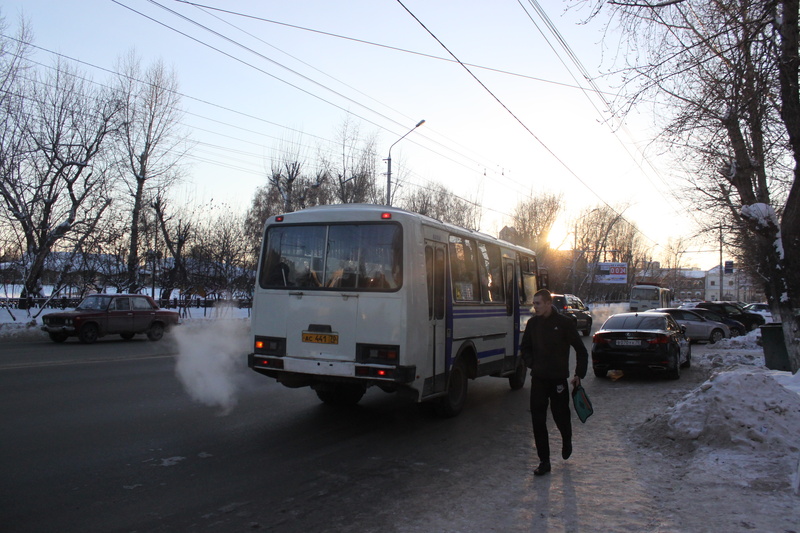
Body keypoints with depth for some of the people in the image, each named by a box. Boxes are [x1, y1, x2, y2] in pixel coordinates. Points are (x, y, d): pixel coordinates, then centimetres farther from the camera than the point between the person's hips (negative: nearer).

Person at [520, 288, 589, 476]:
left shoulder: (564, 323, -9)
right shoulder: (533, 323, 3)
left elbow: (581, 350, -2)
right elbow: (525, 347, 17)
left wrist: (579, 374, -5)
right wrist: (531, 363, 3)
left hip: (558, 378, -3)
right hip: (538, 378, 3)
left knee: (561, 416, 9)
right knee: (538, 420, -1)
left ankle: (567, 440, 43)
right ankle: (544, 461, 8)